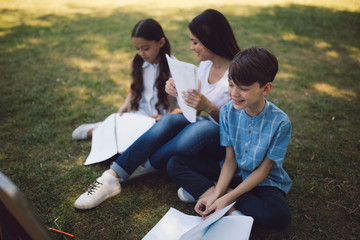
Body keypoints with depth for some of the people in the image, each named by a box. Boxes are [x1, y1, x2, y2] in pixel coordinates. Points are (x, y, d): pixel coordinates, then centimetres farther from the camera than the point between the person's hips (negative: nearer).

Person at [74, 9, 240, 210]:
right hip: (204, 127, 6)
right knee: (169, 120, -24)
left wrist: (209, 107, -33)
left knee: (202, 127, -38)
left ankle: (145, 167, -15)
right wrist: (181, 93, -11)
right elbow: (196, 109, 9)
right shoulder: (206, 65, 4)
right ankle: (112, 177, -26)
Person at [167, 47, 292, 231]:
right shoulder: (228, 111, -11)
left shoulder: (280, 123, -22)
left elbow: (262, 171, -17)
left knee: (279, 216, -36)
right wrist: (216, 193, -23)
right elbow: (230, 160, -9)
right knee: (175, 164, -10)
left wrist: (227, 198, -25)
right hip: (233, 174, 3)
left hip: (264, 182, -2)